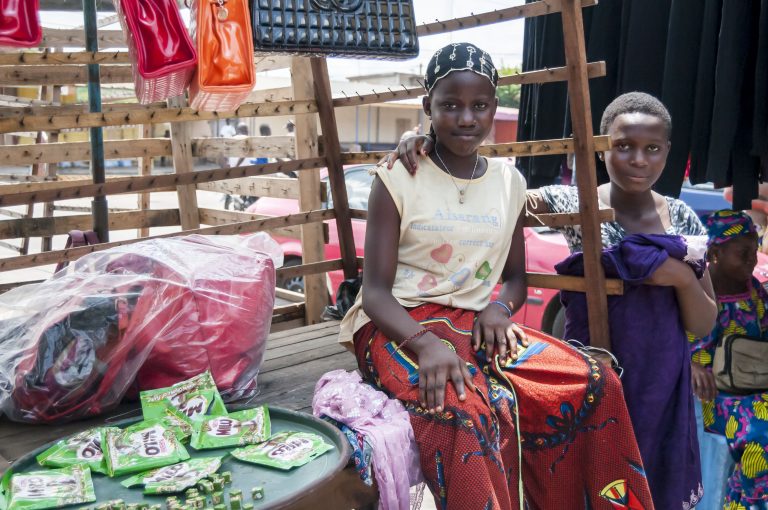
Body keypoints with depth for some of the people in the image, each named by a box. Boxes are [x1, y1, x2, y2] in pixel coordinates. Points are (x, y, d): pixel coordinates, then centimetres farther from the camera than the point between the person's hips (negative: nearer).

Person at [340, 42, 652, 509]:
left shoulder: (510, 183, 9)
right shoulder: (397, 179, -5)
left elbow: (516, 276, 17)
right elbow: (376, 291, -10)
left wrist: (499, 307, -8)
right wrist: (426, 343, -29)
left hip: (476, 324, 5)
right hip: (400, 326, -4)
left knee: (594, 386, -16)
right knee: (470, 412, -37)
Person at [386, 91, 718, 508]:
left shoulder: (683, 219, -2)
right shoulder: (573, 204, -11)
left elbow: (703, 326, 1)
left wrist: (683, 277, -18)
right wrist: (428, 145, -30)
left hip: (662, 384, 3)